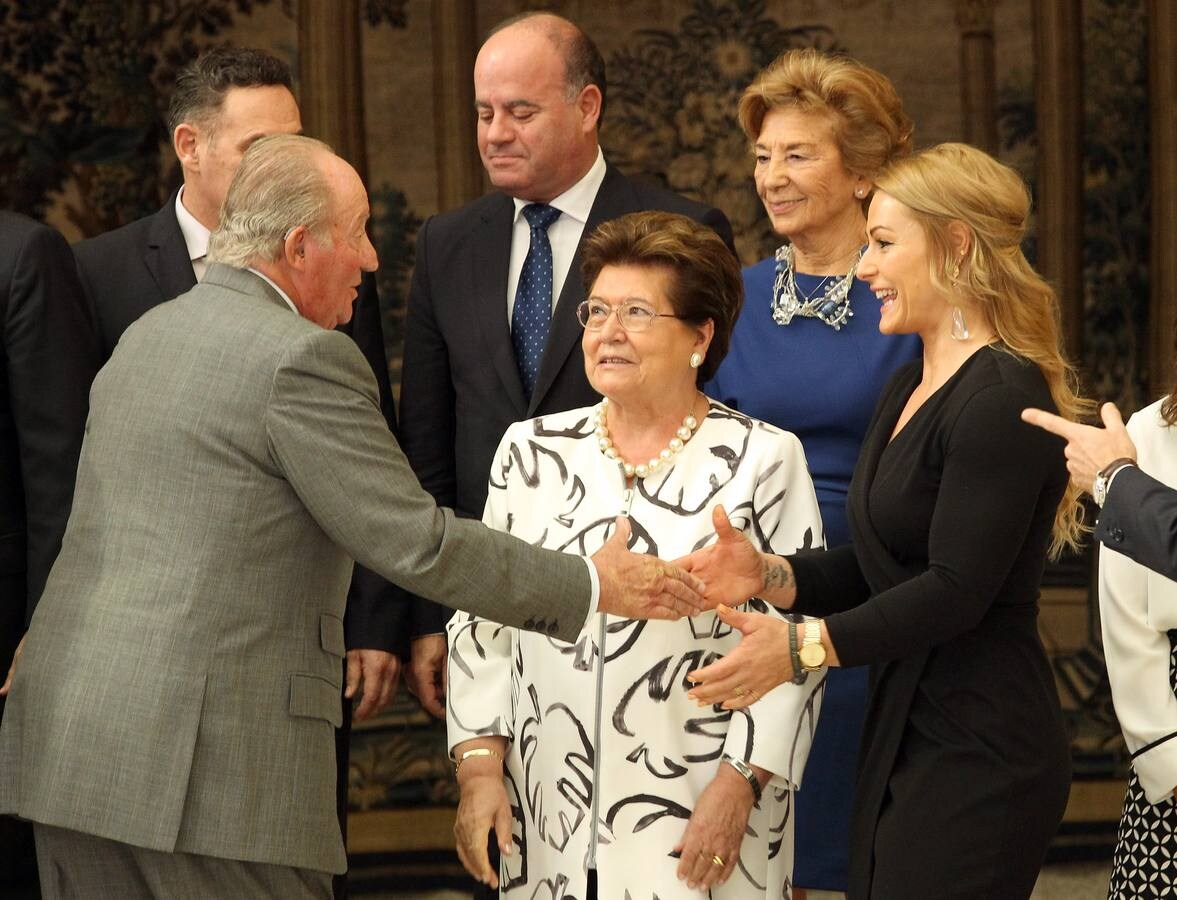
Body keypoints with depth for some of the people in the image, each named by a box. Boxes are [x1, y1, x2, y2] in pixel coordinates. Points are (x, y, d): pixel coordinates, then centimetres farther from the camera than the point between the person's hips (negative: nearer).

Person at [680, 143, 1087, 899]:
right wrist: (768, 575, -1)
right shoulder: (908, 390, 15)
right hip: (897, 739, 9)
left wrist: (803, 646, -22)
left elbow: (957, 589, -21)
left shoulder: (1002, 403, -15)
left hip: (981, 756, -9)